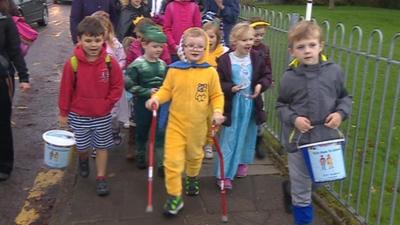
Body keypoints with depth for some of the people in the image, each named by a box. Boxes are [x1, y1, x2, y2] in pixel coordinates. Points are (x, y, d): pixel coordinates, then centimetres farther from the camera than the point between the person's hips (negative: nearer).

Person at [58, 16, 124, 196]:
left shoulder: (110, 62, -14)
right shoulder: (72, 64, -16)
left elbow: (117, 86, -4)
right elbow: (66, 90, -7)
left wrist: (107, 103, -11)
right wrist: (63, 113, 0)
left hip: (103, 115, 0)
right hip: (79, 115, 0)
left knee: (102, 146, 10)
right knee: (82, 146, 16)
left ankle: (101, 178, 24)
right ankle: (83, 161, 50)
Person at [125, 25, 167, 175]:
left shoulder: (163, 65, 1)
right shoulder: (137, 65, -14)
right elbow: (129, 84, -16)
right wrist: (147, 92, -19)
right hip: (143, 103, -3)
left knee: (161, 133, 3)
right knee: (142, 132, 14)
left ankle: (161, 164, 10)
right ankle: (140, 157, 36)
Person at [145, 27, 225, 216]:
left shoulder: (210, 72, -7)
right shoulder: (174, 69, -6)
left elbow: (217, 95, -1)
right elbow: (166, 90, 3)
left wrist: (217, 112, -16)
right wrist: (156, 98, -16)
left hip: (198, 126, 1)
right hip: (176, 124, -1)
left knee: (195, 156, 22)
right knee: (172, 160, -6)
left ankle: (192, 178, 54)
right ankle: (174, 196, 8)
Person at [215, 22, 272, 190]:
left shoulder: (256, 58, -2)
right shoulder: (225, 60, -12)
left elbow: (267, 75, 7)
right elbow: (217, 82, -9)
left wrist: (261, 85, -12)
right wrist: (231, 88, -24)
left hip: (251, 103, 4)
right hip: (232, 105, -4)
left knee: (247, 136, 19)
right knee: (229, 138, 1)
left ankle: (243, 162, 43)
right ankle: (225, 174, 8)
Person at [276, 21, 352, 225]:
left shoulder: (334, 71, -5)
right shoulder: (290, 77, -8)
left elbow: (345, 97, 9)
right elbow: (281, 105, 3)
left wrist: (341, 113, -9)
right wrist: (293, 119, -14)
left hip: (327, 137, 2)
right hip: (298, 139, -1)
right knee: (301, 189, 11)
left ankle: (293, 185, 49)